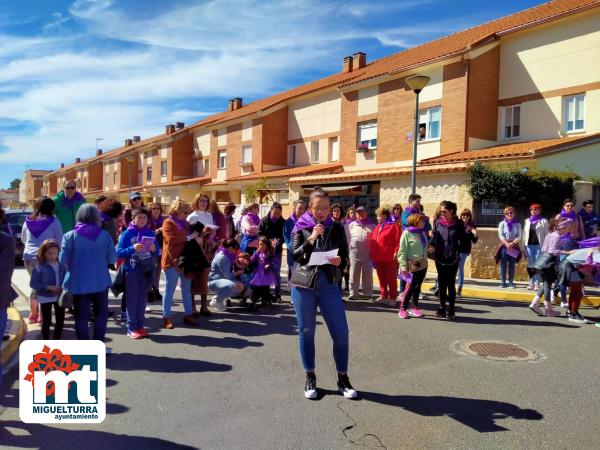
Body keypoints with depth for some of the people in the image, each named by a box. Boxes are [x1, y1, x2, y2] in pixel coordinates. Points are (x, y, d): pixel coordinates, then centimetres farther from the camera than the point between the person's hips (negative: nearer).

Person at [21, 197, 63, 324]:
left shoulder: (28, 221, 9)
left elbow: (23, 239, 24)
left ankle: (33, 314, 25)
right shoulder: (53, 221, -5)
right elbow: (59, 241, -3)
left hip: (29, 257, 5)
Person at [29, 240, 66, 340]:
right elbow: (33, 284, -14)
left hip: (60, 296, 4)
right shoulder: (40, 267, -13)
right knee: (46, 321, 5)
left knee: (60, 320, 11)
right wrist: (48, 287, -24)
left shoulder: (61, 265, 0)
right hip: (45, 298, -4)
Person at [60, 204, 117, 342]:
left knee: (81, 317, 8)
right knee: (101, 314, 14)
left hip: (78, 283, 0)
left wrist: (74, 264, 13)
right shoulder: (104, 235, -4)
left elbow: (62, 260, -8)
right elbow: (112, 259, -4)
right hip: (100, 282, 0)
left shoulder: (70, 236, -6)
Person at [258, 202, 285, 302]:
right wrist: (268, 241, -21)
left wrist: (278, 241, -23)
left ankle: (278, 295, 10)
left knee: (276, 273, 3)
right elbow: (260, 234, -6)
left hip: (277, 251, 0)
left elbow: (284, 236, -2)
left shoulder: (283, 222, -1)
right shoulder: (264, 220, -2)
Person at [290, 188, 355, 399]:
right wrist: (311, 239, -20)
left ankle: (343, 378, 18)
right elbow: (293, 257, -9)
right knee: (306, 332, 9)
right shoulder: (300, 227, 0)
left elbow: (345, 257, 4)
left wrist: (339, 261, -18)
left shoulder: (337, 228, 4)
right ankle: (310, 378, 25)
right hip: (303, 285, -1)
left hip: (329, 285, 1)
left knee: (341, 333, -1)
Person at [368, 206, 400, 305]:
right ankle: (383, 296, 22)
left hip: (389, 258, -7)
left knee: (391, 278, 2)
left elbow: (398, 240, -13)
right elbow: (372, 240, 18)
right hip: (378, 258, 7)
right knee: (381, 278, 12)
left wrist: (396, 252, -18)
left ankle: (392, 298, 10)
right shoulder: (378, 226, 16)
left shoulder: (394, 225, -8)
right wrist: (372, 254, 13)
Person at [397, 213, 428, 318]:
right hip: (412, 264, -6)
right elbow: (402, 251, -10)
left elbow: (425, 248, 15)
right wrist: (403, 266, -14)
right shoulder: (407, 233, -8)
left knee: (417, 287, 10)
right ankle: (402, 309, 5)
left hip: (422, 264, 7)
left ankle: (414, 308, 20)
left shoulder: (422, 233, 12)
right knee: (410, 286, -6)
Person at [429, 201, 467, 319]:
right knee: (442, 284, 9)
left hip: (453, 259, -2)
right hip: (440, 258, 2)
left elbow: (463, 240, -1)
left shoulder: (458, 224, -4)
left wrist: (457, 251, -9)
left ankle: (451, 310, 14)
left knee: (451, 284, 5)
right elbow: (433, 236, 6)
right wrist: (432, 245, -11)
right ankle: (442, 309, 17)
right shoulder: (438, 223, 2)